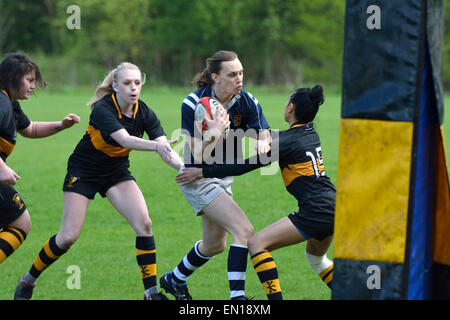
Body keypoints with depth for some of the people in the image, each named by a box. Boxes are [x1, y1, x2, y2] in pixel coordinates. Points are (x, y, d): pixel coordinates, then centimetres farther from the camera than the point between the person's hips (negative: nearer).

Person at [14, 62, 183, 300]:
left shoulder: (144, 113, -10)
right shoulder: (103, 109, -26)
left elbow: (165, 149, -18)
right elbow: (125, 139, -42)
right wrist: (156, 146, -58)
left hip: (117, 173, 5)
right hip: (83, 172, -4)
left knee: (144, 224, -16)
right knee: (68, 237, -8)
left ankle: (151, 291, -10)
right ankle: (28, 280, 15)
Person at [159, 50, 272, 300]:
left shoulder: (247, 102, -8)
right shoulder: (193, 103, -21)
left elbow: (264, 136, -11)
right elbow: (198, 155, -23)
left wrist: (263, 144, -34)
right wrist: (214, 134, -41)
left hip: (224, 177, 7)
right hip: (198, 179, -7)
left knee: (215, 244, 22)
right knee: (244, 230, -22)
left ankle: (174, 279, 46)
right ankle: (237, 296, -22)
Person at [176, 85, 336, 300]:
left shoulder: (288, 141, -11)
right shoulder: (311, 134, 13)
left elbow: (244, 166, -9)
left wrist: (201, 173, -3)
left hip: (314, 213, -9)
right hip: (333, 208, 9)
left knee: (257, 243, -8)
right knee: (315, 258, 32)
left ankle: (275, 298, -18)